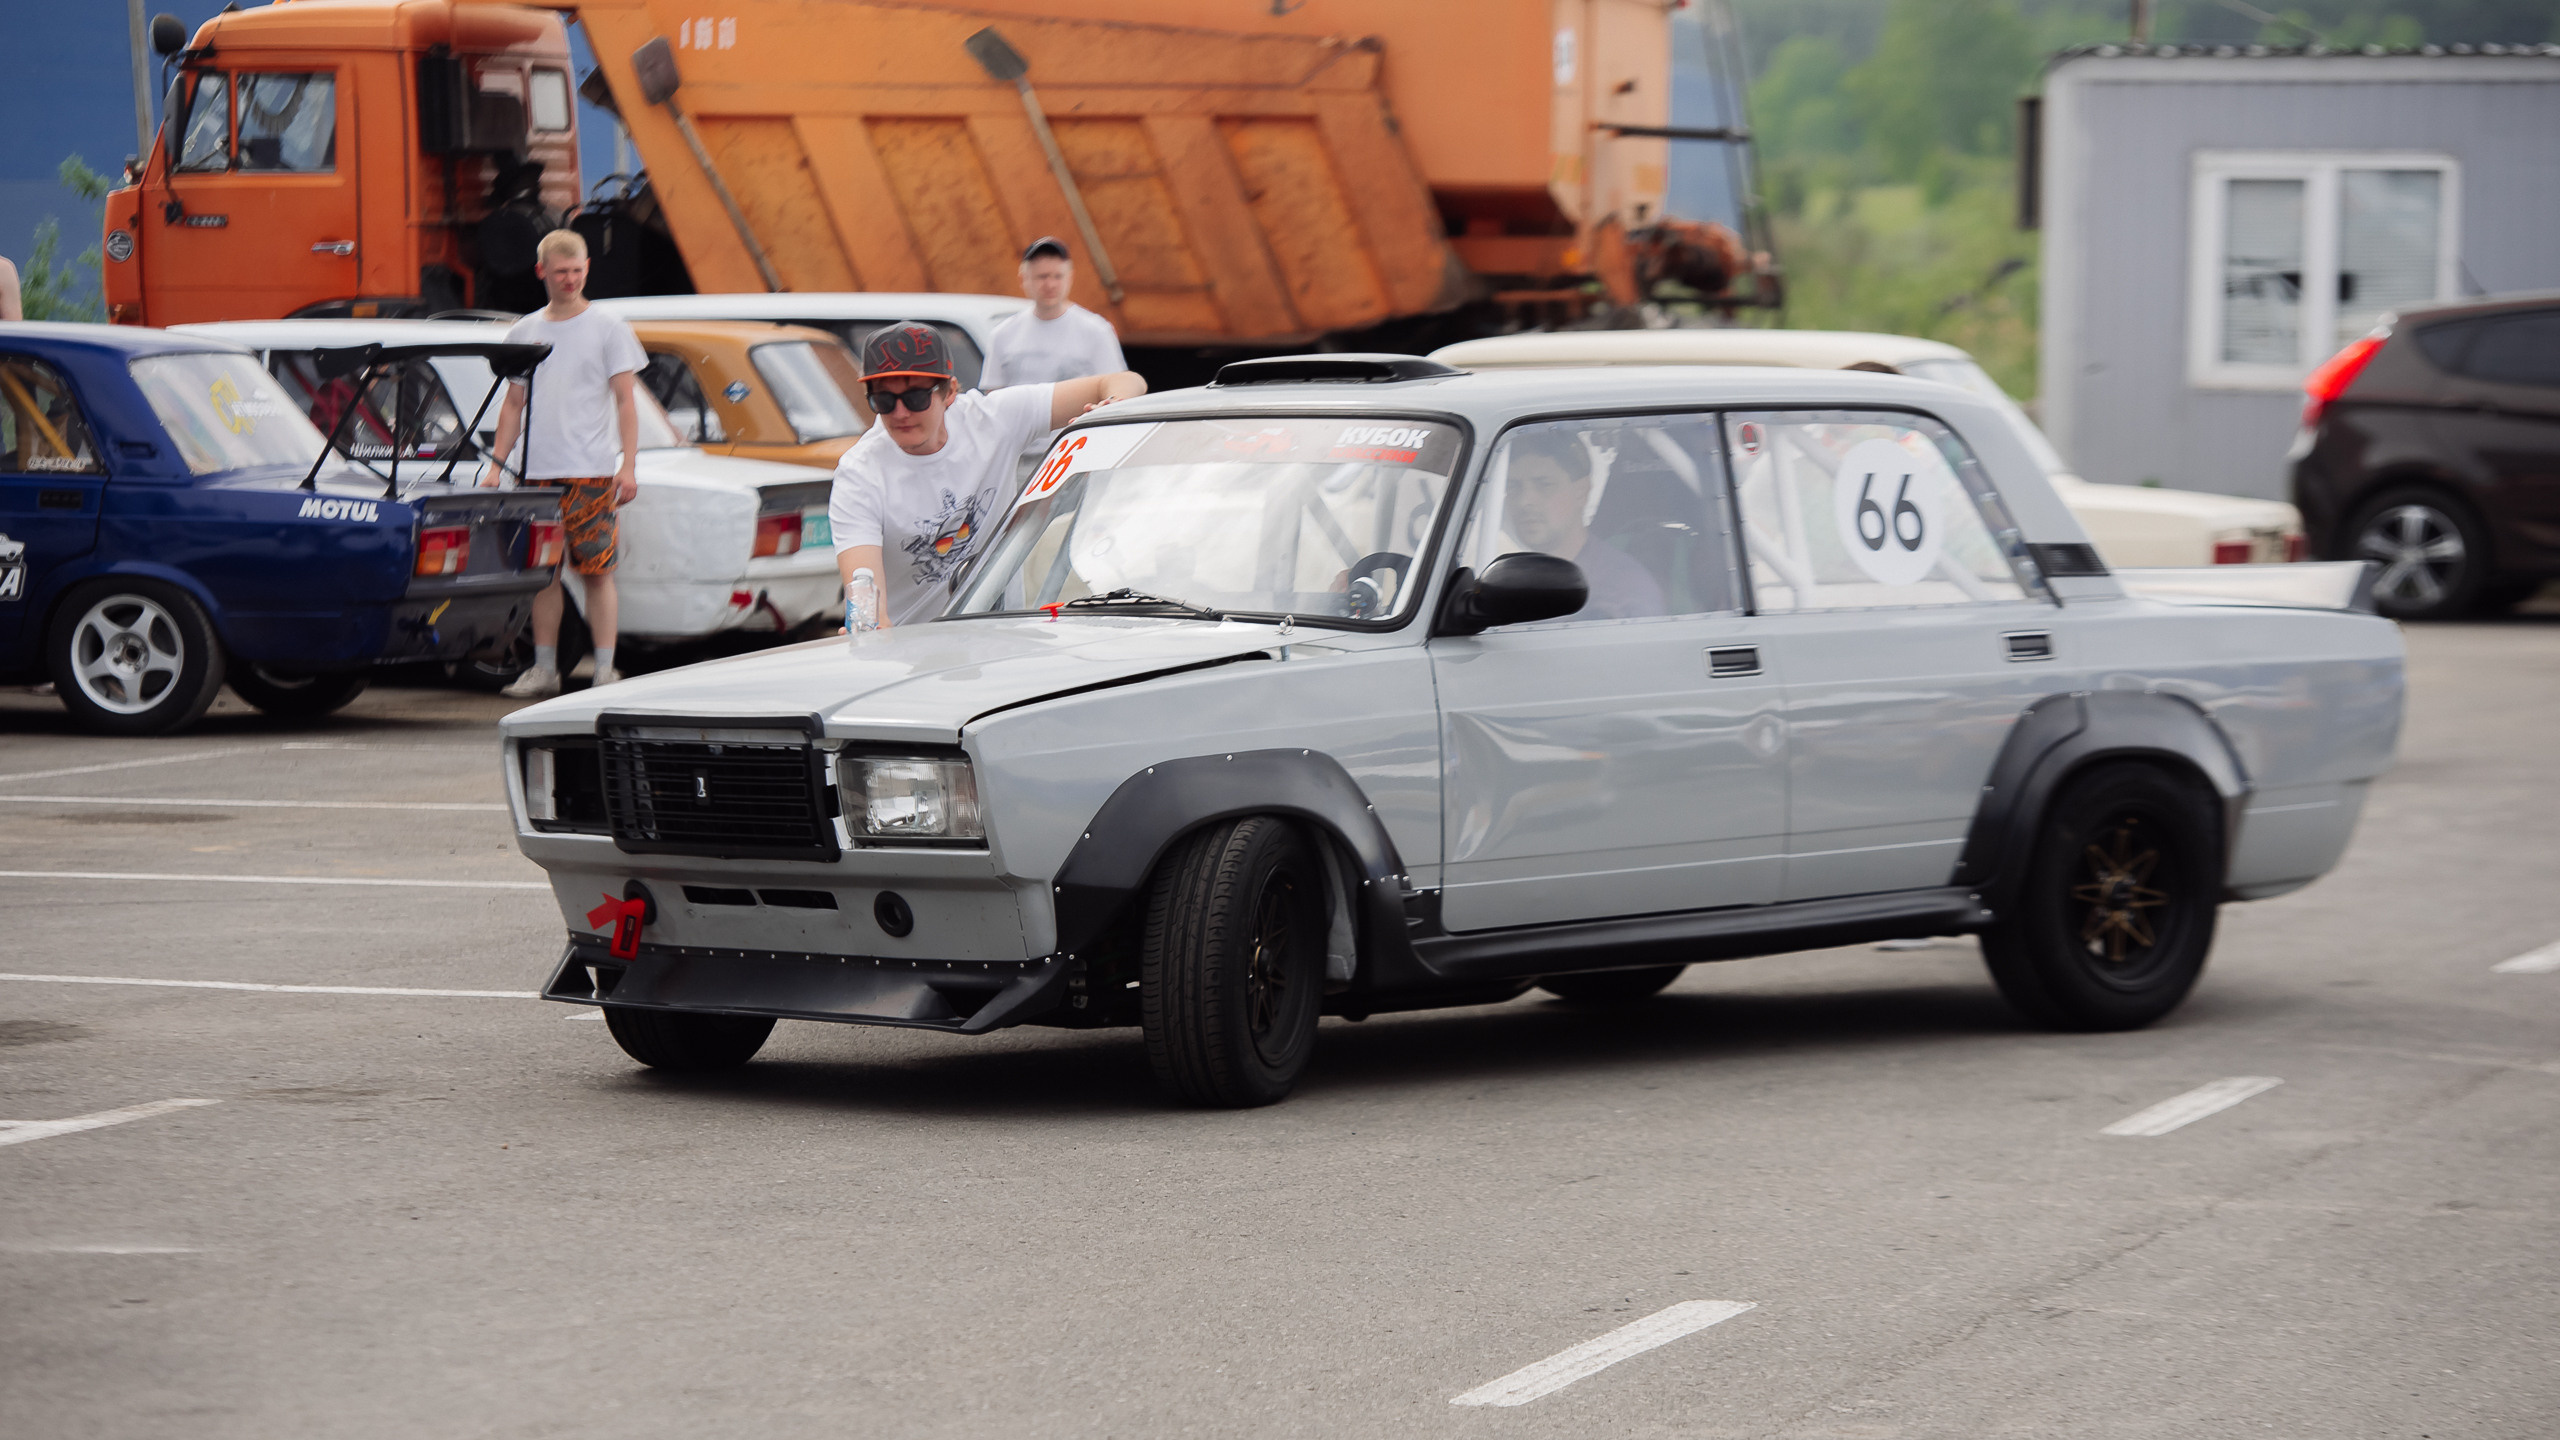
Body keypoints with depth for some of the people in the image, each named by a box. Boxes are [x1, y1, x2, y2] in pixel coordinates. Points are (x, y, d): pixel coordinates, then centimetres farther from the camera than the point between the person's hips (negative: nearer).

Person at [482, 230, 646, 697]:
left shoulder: (608, 329, 2)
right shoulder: (523, 333, 13)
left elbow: (625, 402, 0)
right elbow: (513, 405, 17)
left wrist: (628, 466, -9)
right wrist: (495, 465, 9)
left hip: (592, 473, -4)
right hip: (537, 472, 4)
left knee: (597, 571, -5)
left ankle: (605, 670, -2)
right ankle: (544, 670, 12)